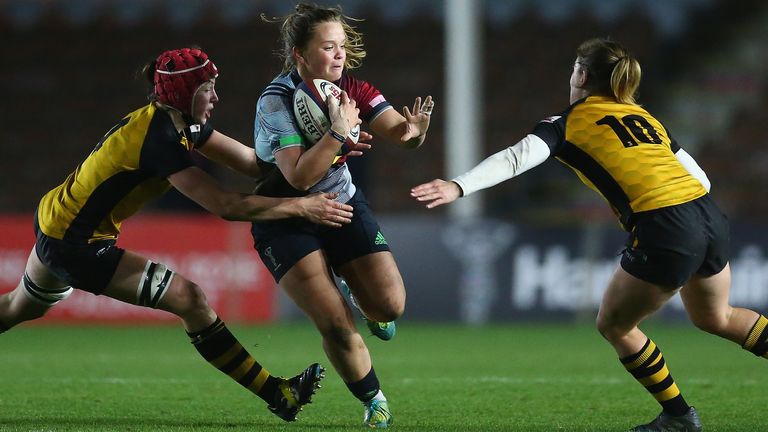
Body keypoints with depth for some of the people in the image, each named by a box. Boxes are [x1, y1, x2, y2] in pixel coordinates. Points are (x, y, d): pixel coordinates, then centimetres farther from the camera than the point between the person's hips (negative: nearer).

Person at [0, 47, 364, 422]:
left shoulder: (182, 123, -2)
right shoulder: (160, 140, -29)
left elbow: (251, 161, -2)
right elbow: (226, 207, -32)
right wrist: (302, 207, -30)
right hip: (75, 246, -10)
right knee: (189, 299, -15)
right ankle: (276, 395, -10)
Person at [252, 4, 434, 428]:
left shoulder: (352, 89, -10)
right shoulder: (276, 101, -24)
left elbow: (397, 132, -19)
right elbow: (299, 176, -32)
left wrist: (413, 129, -42)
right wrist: (339, 130, -39)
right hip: (286, 221, -4)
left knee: (390, 305, -9)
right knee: (336, 325, -15)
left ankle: (360, 299, 30)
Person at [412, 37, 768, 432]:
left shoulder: (569, 123, 6)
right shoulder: (644, 117, 22)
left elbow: (517, 158, -12)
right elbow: (701, 178, 19)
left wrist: (459, 186, -22)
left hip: (666, 235, -6)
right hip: (712, 220, 7)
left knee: (613, 326, 17)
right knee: (715, 317, 32)